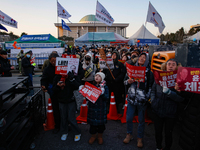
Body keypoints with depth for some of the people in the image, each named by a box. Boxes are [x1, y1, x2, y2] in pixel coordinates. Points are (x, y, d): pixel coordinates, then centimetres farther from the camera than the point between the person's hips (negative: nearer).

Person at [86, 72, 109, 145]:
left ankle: (100, 136, 36)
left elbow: (106, 98, -13)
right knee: (92, 122, 11)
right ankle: (93, 136, 36)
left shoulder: (105, 87, -4)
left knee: (101, 123, 11)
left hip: (101, 108, -2)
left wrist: (102, 93, -27)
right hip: (92, 108, 2)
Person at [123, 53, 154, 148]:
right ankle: (129, 135, 33)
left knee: (141, 120, 11)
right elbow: (125, 81, 9)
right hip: (131, 98, 2)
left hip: (142, 100, -2)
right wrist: (128, 81, -13)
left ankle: (140, 138, 31)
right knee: (129, 118, 10)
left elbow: (150, 86, 0)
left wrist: (147, 97, -8)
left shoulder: (149, 72, -2)